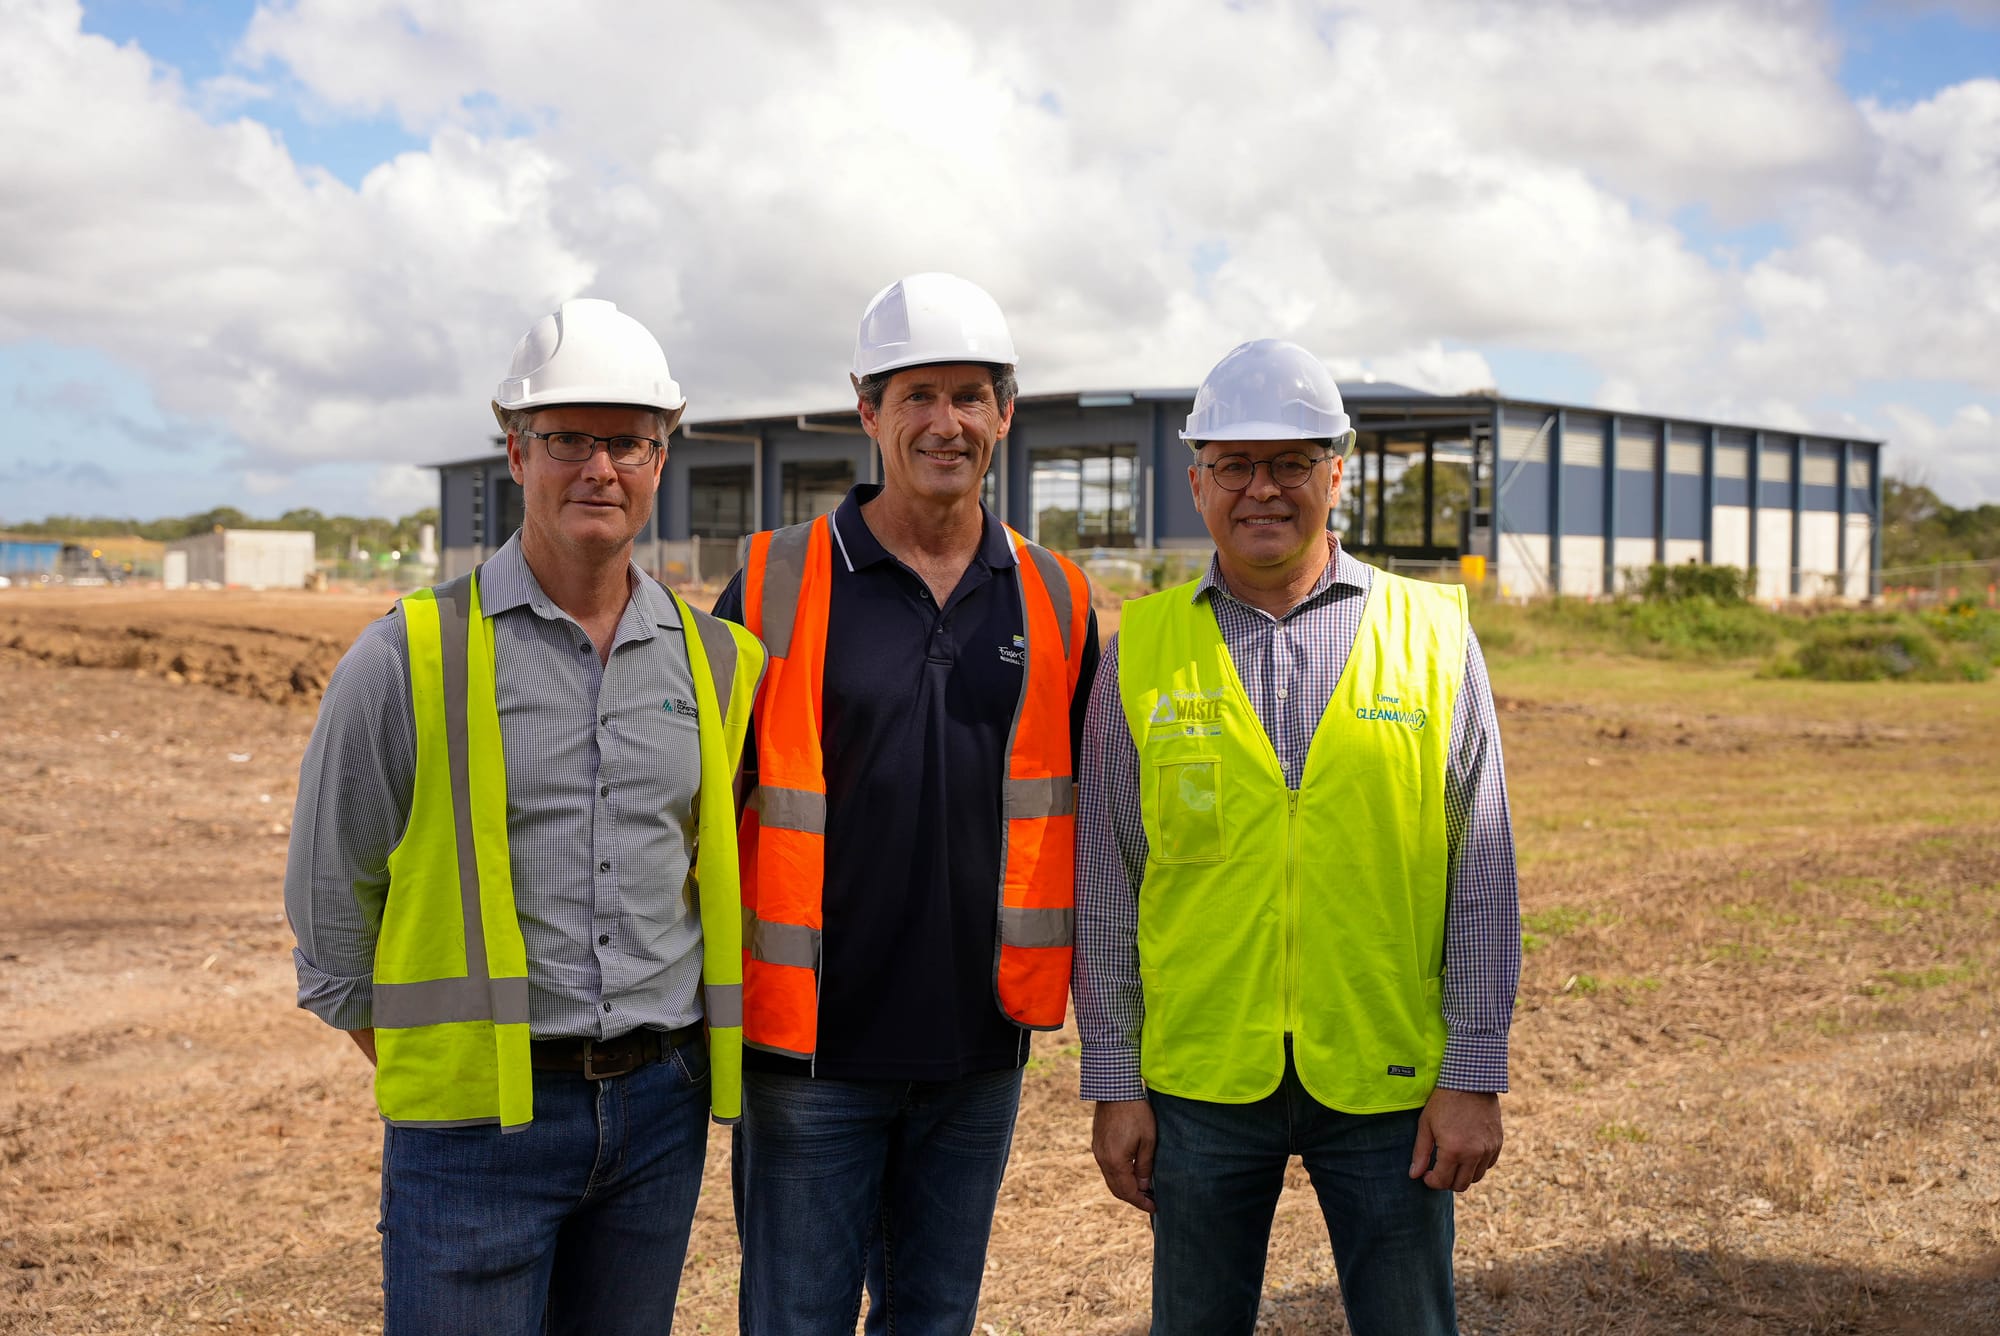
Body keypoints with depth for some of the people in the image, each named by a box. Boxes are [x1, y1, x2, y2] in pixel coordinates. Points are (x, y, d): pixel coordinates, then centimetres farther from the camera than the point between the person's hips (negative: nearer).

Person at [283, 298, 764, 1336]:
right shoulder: (411, 657, -5)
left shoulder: (717, 662, 5)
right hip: (478, 1122, -3)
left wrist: (661, 1068, 11)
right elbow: (332, 897, 2)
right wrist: (431, 1080, 3)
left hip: (661, 1106, 4)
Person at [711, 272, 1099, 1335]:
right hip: (813, 1048, -3)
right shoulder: (778, 584, -4)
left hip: (979, 1051, 3)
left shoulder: (1055, 601, 4)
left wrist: (1058, 983, 10)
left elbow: (1084, 802, 14)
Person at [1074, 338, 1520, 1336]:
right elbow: (1105, 884, 4)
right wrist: (1113, 1082, 2)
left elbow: (1481, 877, 1)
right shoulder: (1144, 648, 2)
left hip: (1387, 1081, 0)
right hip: (1199, 1081, 1)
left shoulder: (1432, 633, 0)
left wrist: (1474, 1075, -3)